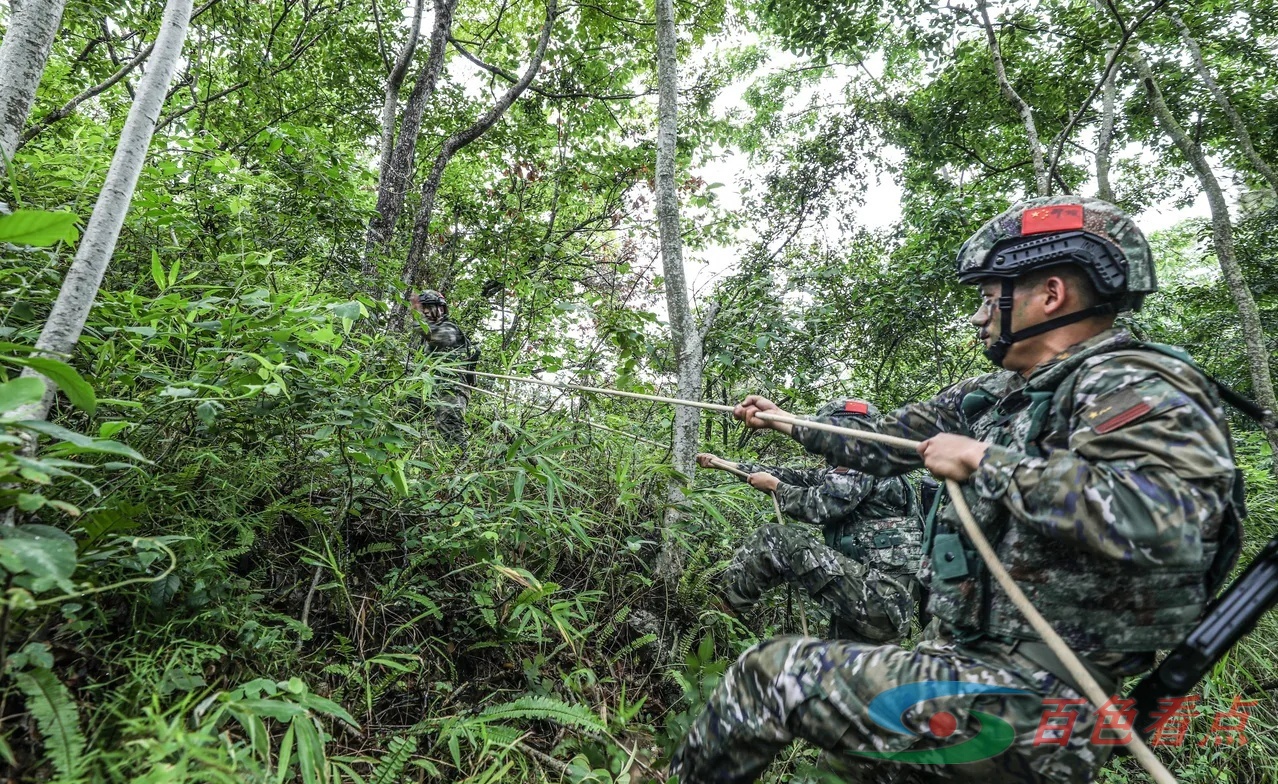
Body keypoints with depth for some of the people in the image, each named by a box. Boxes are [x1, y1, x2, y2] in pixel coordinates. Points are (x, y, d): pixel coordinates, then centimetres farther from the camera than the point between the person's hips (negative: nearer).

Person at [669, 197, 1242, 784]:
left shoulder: (1131, 384, -16)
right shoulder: (993, 394, 9)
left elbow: (1168, 523, -34)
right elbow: (884, 443, 19)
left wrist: (984, 460, -25)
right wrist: (788, 423, 27)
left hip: (1025, 705, -8)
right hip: (967, 662, 8)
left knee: (771, 673, -4)